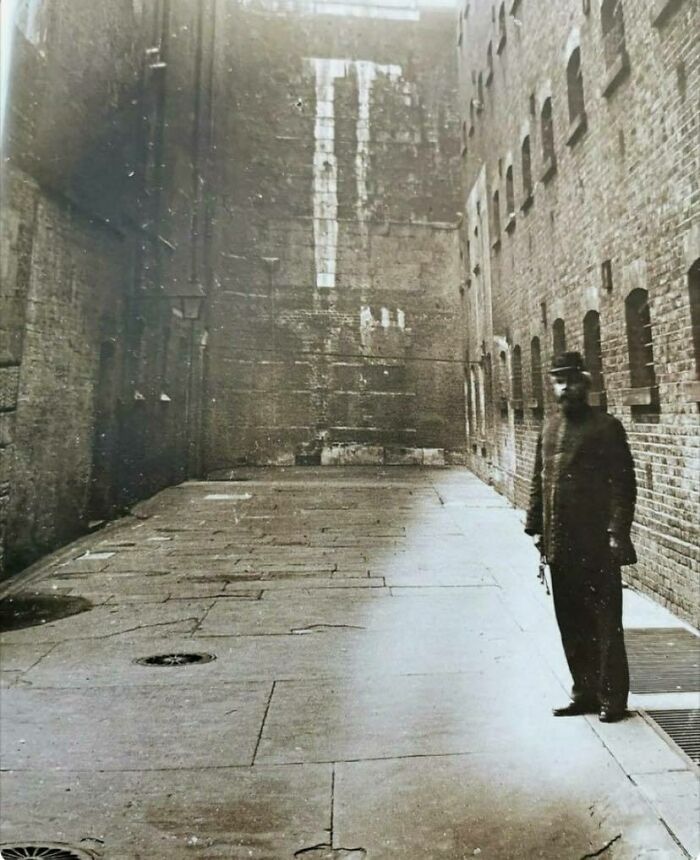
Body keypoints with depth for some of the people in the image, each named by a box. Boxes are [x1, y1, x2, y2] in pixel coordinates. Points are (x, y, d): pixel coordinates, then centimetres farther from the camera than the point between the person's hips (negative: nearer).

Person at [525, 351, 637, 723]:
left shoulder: (607, 427, -5)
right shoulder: (549, 428, 12)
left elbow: (624, 484, -9)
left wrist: (617, 532, -16)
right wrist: (535, 526, 10)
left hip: (596, 544, -6)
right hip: (560, 544, 6)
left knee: (605, 623, 5)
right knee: (571, 624, 14)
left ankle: (612, 698, 20)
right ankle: (584, 692, 28)